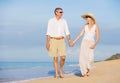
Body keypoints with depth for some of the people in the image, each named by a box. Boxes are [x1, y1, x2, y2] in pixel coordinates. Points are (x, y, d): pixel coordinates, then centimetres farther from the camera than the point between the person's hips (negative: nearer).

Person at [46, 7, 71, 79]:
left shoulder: (64, 21, 6)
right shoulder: (51, 21, -1)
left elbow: (67, 32, 4)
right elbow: (48, 32, -3)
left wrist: (69, 41, -8)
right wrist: (47, 42, -12)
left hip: (61, 41, 2)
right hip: (53, 41, -2)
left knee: (63, 57, -10)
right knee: (55, 58, -1)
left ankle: (61, 69, 18)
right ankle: (57, 74, 11)